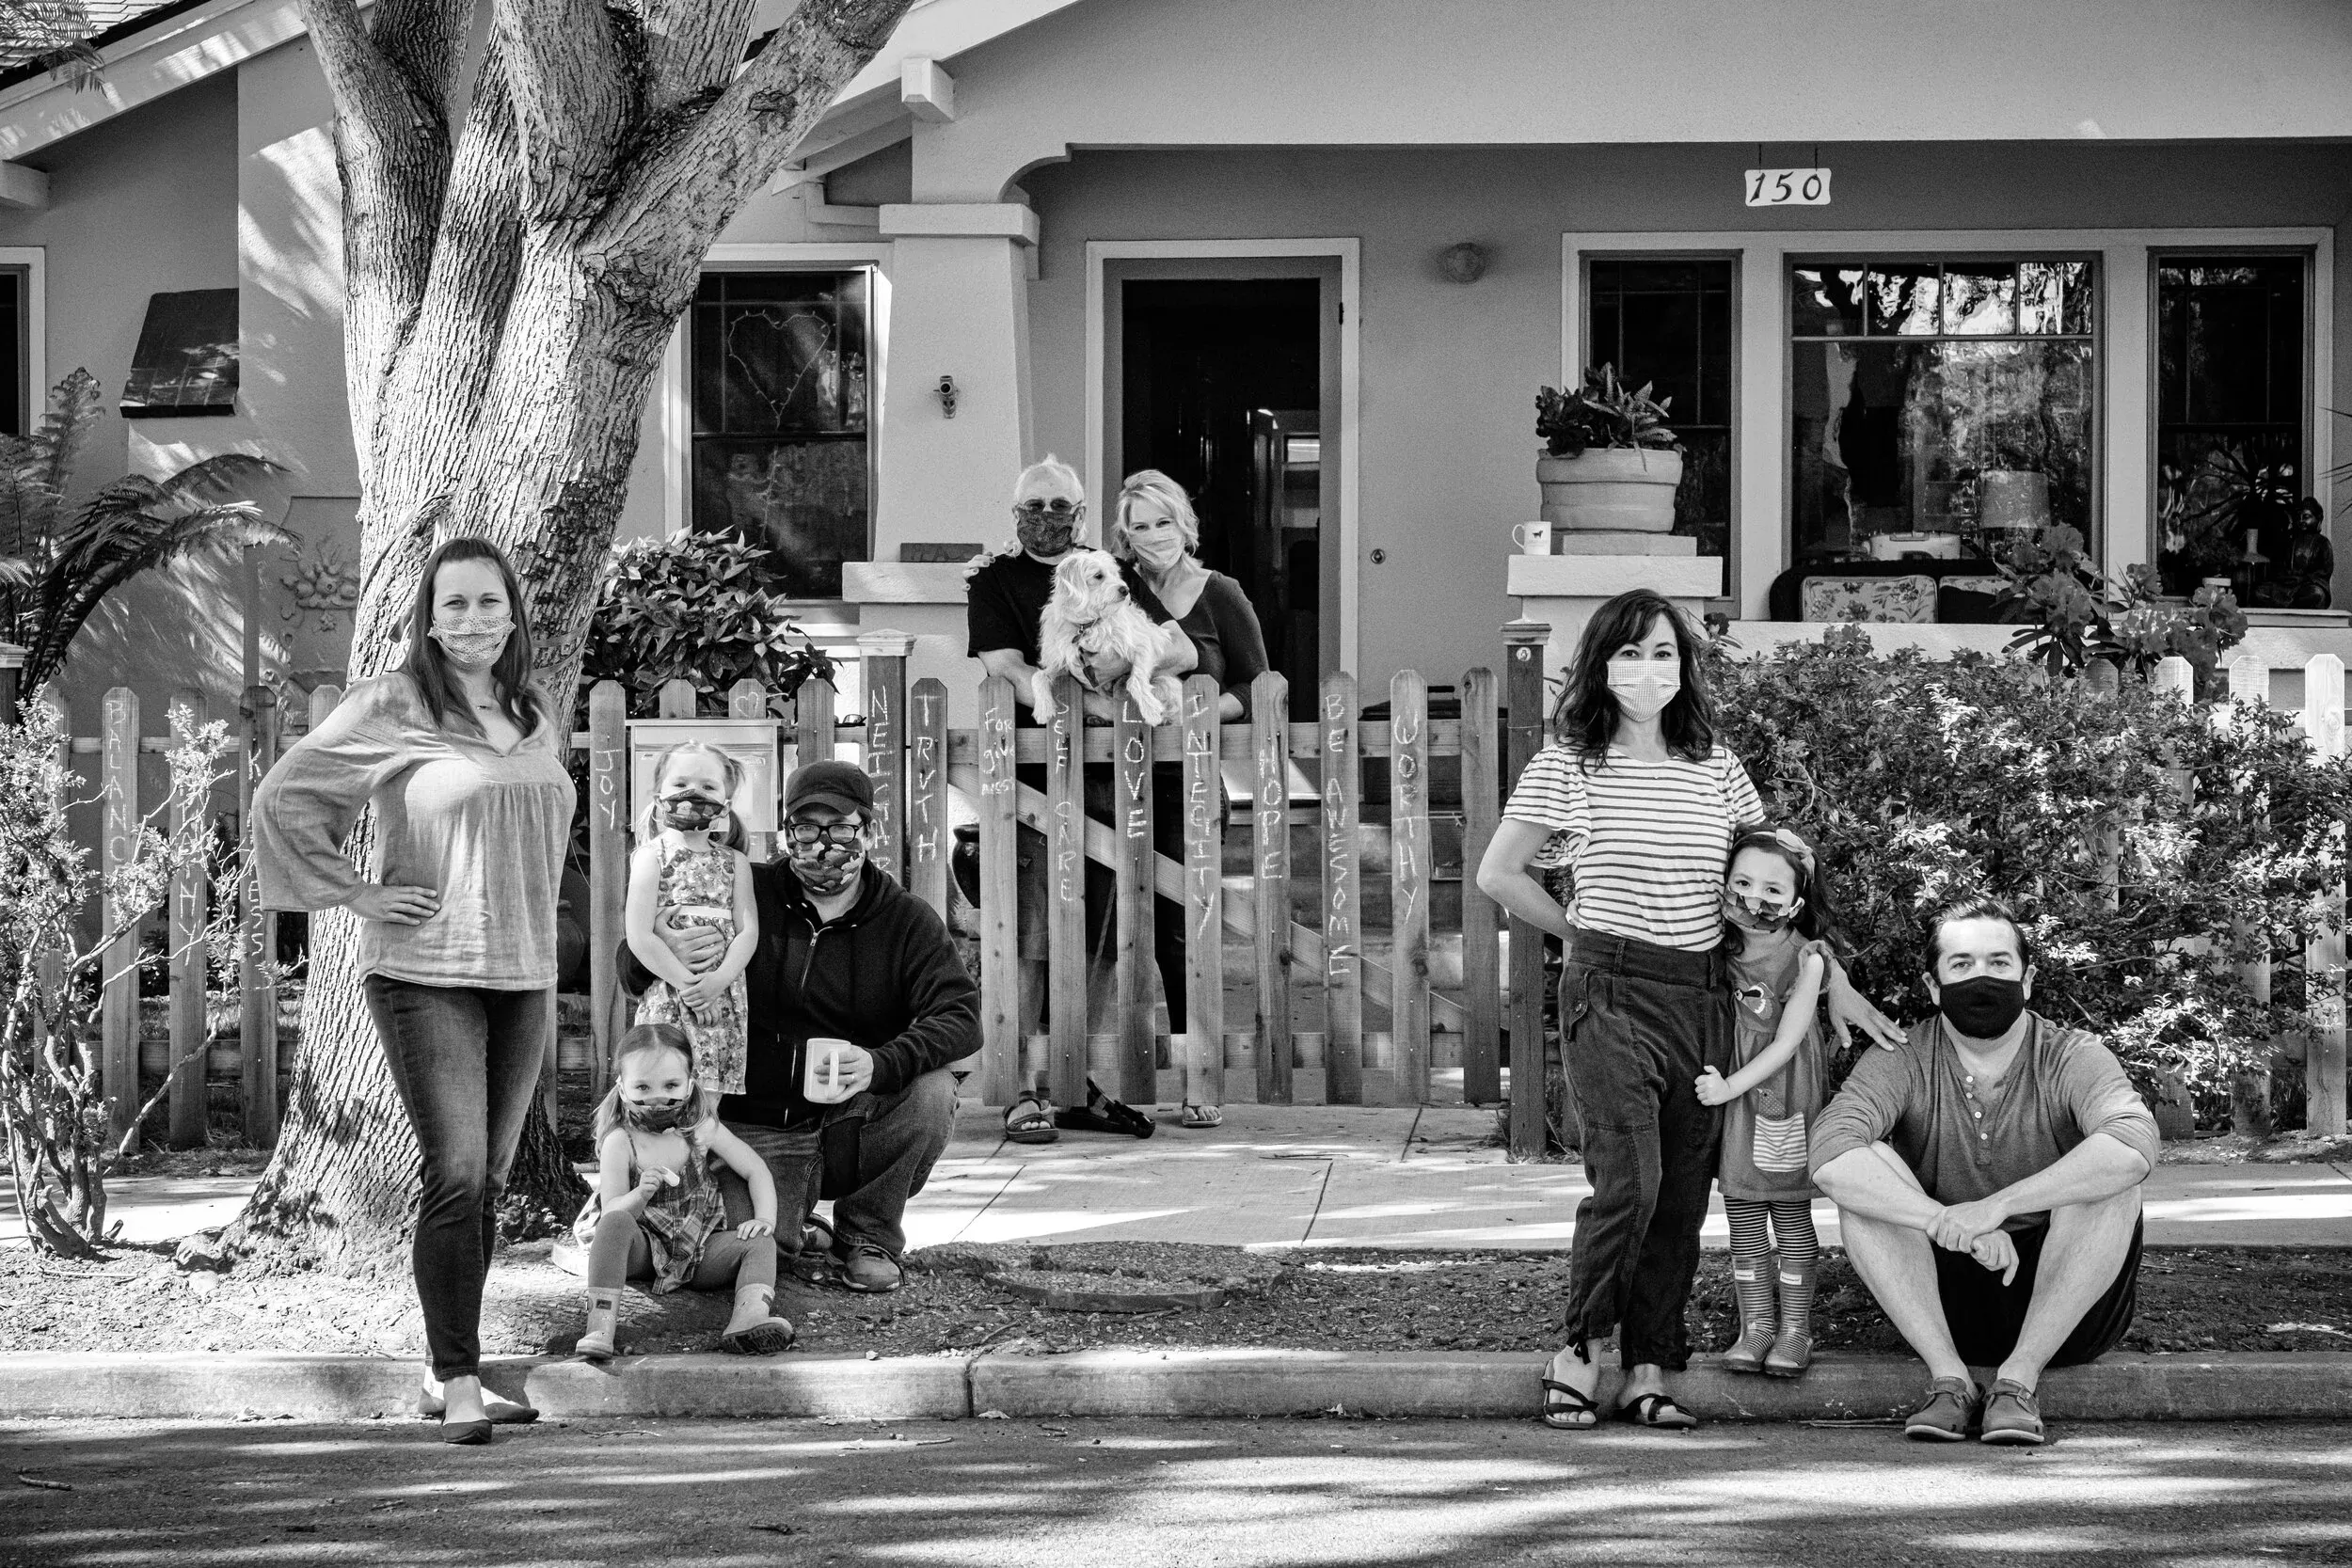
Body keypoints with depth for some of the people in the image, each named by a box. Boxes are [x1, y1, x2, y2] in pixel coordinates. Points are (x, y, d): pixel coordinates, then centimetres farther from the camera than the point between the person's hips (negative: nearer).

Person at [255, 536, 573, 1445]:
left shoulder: (539, 720, 12)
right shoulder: (390, 708, -7)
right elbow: (281, 799, -6)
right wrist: (357, 895, -9)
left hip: (523, 977, 6)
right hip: (425, 975, -6)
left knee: (488, 1182, 10)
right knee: (455, 1177, -13)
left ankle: (445, 1374, 19)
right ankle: (460, 1388, -11)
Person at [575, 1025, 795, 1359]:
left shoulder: (702, 1129, -2)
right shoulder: (620, 1142, -10)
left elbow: (755, 1171, 5)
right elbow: (612, 1213, -15)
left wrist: (765, 1219, -11)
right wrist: (640, 1196, -36)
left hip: (697, 1250, 3)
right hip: (642, 1248, -3)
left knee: (760, 1245, -18)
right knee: (616, 1223, -34)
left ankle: (750, 1319, -46)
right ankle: (600, 1326, -46)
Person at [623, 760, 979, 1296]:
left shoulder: (906, 921, -1)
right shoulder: (748, 896, -1)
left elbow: (962, 1016, -15)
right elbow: (631, 971, 2)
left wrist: (880, 1065, -35)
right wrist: (662, 953, -25)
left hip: (856, 1125, 1)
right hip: (756, 1128, -1)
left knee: (933, 1090, -28)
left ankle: (870, 1234, -1)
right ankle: (795, 1229, 16)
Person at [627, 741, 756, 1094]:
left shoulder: (735, 862, 11)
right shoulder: (652, 857, 1)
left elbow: (748, 930, 3)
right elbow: (639, 938, -7)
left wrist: (718, 981, -14)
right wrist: (686, 983, -14)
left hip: (723, 1000, 3)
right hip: (667, 1000, -3)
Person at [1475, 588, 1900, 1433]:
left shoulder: (1717, 769, 10)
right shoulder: (1569, 764, -1)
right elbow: (1498, 874, 4)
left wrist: (1834, 983, 12)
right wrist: (1581, 933, 8)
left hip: (1702, 997, 4)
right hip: (1612, 992, -4)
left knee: (1683, 1195, 3)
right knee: (1630, 1181, -17)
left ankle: (1649, 1373, 10)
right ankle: (1577, 1353, -2)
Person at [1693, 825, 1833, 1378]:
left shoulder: (1806, 960, -12)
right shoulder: (1721, 953, -2)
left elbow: (1786, 1041, -15)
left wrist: (1730, 1085, -19)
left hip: (1785, 1099, -3)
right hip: (1732, 1097, 4)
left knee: (1791, 1213, 3)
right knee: (1742, 1214, 6)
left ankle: (1795, 1328, 8)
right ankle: (1755, 1324, 12)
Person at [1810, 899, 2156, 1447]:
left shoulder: (2073, 1059, -10)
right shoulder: (1903, 1063, -7)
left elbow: (2134, 1148, -32)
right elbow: (1830, 1157, -26)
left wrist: (1997, 1205, -39)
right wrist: (1950, 1226, -37)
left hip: (2066, 1309, -1)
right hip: (1945, 1307, 1)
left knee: (2108, 1181, -26)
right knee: (1866, 1177, -20)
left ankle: (2018, 1379, -22)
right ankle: (1949, 1378, -20)